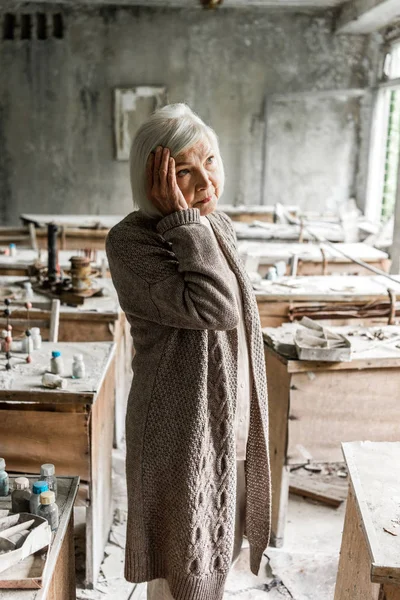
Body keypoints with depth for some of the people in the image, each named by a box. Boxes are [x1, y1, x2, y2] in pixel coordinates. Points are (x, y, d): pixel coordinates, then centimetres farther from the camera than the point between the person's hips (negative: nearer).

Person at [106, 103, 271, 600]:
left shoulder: (219, 227, 3)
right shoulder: (130, 240, -20)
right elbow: (213, 307, -31)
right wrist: (183, 220, -28)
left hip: (230, 427, 7)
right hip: (181, 434, -7)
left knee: (216, 554, 25)